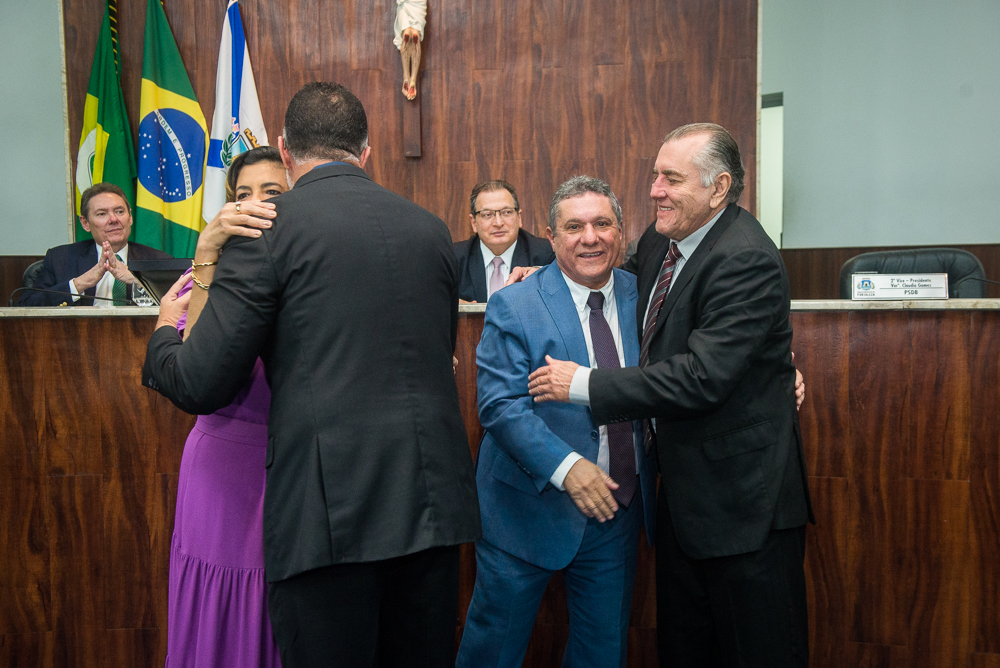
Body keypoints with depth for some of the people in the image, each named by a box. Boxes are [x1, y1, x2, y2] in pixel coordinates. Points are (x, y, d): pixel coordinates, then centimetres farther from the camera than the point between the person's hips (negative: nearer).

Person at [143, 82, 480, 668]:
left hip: (330, 510, -5)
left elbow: (202, 387, -7)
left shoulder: (266, 229, -6)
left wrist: (164, 331, 16)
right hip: (433, 504, 5)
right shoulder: (432, 229, 9)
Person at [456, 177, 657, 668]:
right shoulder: (512, 307, -11)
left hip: (617, 511, 4)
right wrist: (566, 467, -27)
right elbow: (500, 405, -17)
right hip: (529, 510, -4)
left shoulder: (642, 296, 3)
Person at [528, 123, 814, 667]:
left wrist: (584, 385, -23)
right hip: (682, 489, 9)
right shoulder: (660, 240, 5)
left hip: (741, 497, -8)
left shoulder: (746, 262, -22)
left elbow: (703, 377, -29)